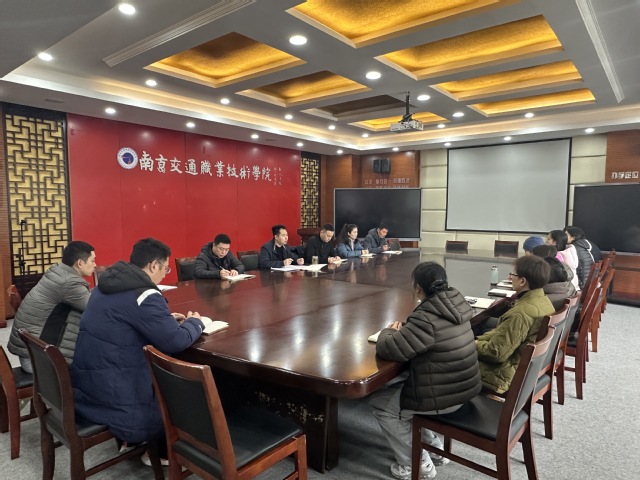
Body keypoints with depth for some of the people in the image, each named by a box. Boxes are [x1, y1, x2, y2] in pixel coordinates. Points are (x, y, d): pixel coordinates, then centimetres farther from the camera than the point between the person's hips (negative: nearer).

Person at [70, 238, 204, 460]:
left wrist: (166, 319, 14)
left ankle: (130, 441, 35)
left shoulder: (108, 284, 6)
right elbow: (177, 342, -21)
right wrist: (194, 322, -1)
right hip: (113, 401, -9)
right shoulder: (145, 295, -23)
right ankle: (162, 452, 28)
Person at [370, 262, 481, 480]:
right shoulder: (456, 303, -1)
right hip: (464, 387, 9)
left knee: (380, 403, 9)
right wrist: (403, 329, 4)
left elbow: (388, 349, -25)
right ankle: (435, 446, 31)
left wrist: (388, 331, -4)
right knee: (401, 384, 26)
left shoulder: (427, 318, -28)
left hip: (445, 397, -8)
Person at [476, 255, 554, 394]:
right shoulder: (543, 300, -1)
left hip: (507, 375, -9)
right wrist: (479, 340, 2)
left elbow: (496, 353, -25)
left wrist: (474, 345, -8)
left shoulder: (521, 314, -31)